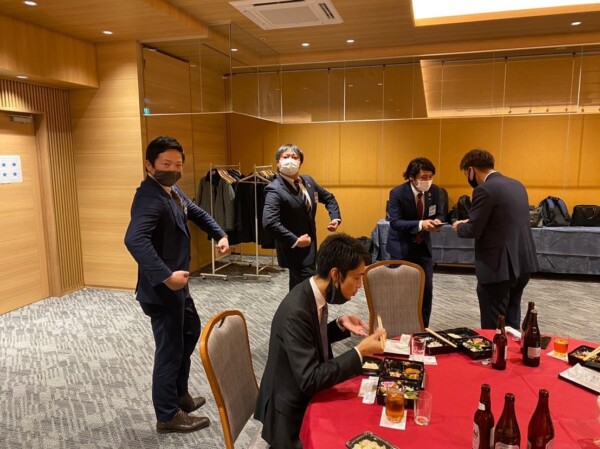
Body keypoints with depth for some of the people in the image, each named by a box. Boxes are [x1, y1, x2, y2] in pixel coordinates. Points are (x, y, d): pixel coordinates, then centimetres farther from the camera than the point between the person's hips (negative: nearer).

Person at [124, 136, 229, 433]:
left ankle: (180, 394, 43)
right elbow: (134, 240, -39)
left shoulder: (172, 190, 8)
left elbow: (197, 213, 24)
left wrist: (219, 235, 11)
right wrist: (166, 276, -40)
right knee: (170, 349, 3)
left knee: (191, 332, 25)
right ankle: (168, 416, 24)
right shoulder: (149, 197, -23)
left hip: (178, 285, 11)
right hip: (162, 289, -11)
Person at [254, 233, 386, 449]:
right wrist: (360, 351, -28)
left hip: (307, 395, 8)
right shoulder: (296, 311, -30)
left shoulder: (314, 294, -4)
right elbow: (310, 380, -30)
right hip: (292, 413, -8)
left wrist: (340, 325, -4)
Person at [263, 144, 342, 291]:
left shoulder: (308, 180, 5)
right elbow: (269, 223, -31)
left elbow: (328, 198, 20)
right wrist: (295, 241, -25)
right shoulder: (275, 189, -19)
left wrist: (335, 217, 4)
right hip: (294, 250, -8)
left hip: (310, 245, 8)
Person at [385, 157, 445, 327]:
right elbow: (395, 222, -25)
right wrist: (420, 224, -39)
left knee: (427, 289, 5)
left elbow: (439, 214, 4)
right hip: (401, 247, -4)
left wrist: (437, 221, -22)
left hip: (423, 246, 4)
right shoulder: (397, 193, -19)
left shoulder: (435, 191, -6)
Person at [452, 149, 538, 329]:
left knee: (493, 330, 3)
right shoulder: (517, 185, 12)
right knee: (511, 324, 21)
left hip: (499, 266, -9)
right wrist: (470, 223, 20)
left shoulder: (484, 190, -15)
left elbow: (473, 230, -16)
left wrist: (459, 226, 6)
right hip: (523, 262, 9)